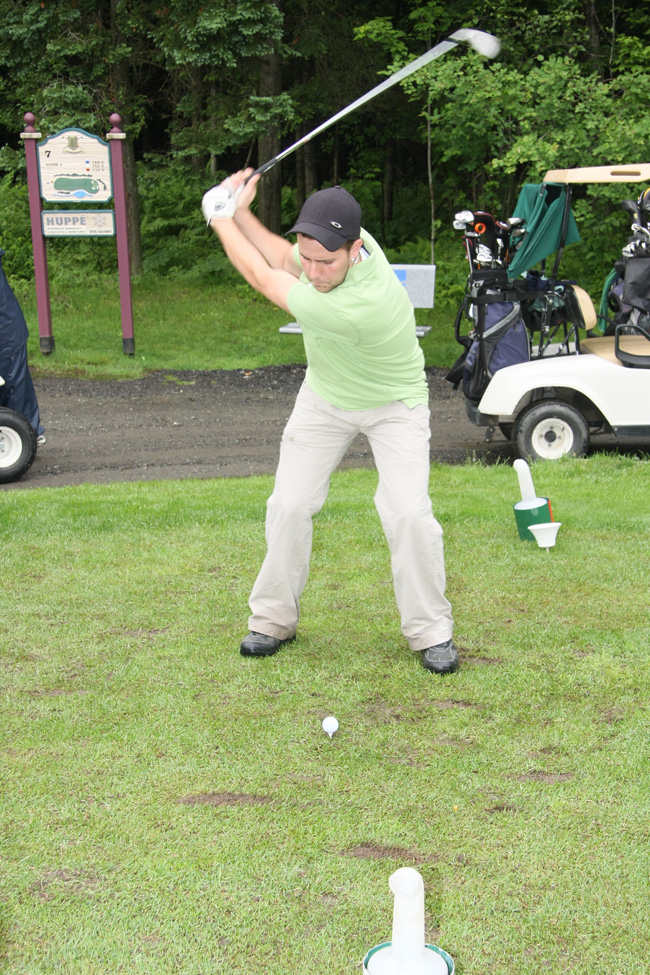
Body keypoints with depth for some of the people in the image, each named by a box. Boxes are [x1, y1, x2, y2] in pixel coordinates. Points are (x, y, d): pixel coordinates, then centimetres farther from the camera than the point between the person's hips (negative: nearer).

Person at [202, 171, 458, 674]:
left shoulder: (354, 307, -42)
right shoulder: (340, 238, -21)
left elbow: (263, 278, -30)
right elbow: (283, 260, 3)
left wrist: (221, 218, -19)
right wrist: (241, 214, -11)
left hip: (394, 406, -7)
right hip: (325, 397, 7)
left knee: (408, 513, -19)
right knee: (289, 505, 0)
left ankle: (432, 632, -1)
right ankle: (275, 619, 16)